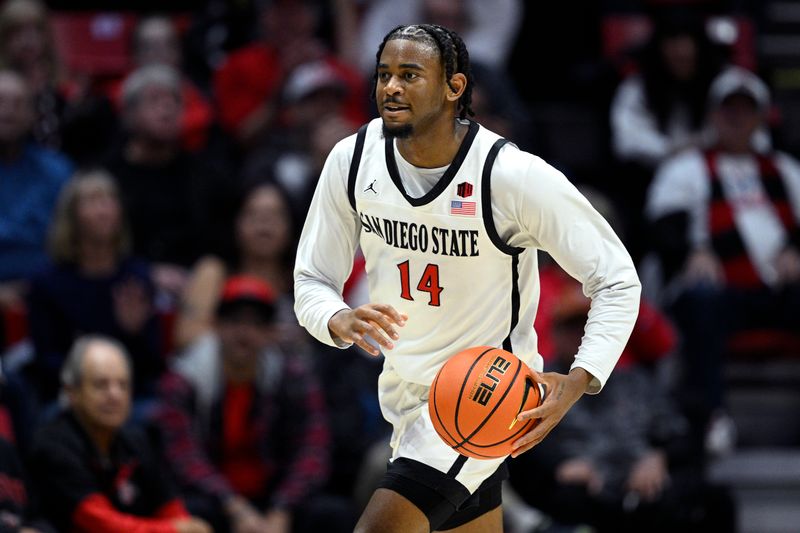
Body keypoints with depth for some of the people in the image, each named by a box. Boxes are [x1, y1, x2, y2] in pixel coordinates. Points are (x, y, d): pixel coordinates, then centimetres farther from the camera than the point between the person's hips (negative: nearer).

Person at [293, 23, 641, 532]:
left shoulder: (516, 176, -23)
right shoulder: (353, 160, -9)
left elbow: (618, 280, -16)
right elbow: (312, 280, -1)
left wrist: (579, 381, -31)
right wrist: (340, 322, -25)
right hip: (405, 390, 6)